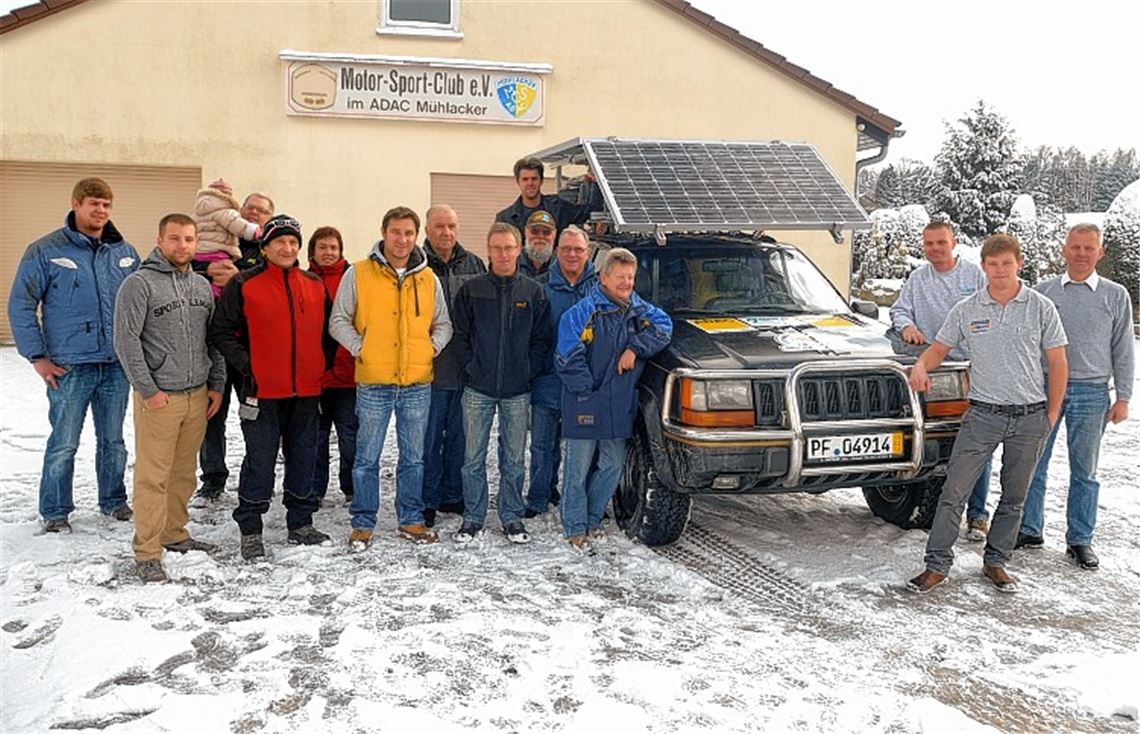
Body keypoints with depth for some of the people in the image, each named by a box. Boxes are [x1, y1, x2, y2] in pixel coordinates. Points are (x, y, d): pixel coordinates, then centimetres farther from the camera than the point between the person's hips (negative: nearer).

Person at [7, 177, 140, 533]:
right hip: (69, 367, -3)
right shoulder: (46, 251, -3)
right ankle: (55, 512, 17)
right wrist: (37, 356, -6)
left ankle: (114, 500, 28)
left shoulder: (124, 252, 8)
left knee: (113, 440, 13)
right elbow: (20, 305, -2)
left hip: (118, 365, 3)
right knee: (64, 444, 3)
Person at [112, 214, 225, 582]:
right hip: (158, 397, -5)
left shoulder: (202, 286, 12)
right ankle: (147, 553, 5)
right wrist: (148, 390, -12)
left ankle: (174, 534, 27)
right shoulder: (139, 283, -7)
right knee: (153, 476, -2)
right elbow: (126, 341, -10)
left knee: (183, 473, 13)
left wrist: (216, 385, 11)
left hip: (197, 396, 6)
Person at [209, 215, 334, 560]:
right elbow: (221, 331, -3)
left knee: (303, 457, 12)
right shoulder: (244, 284, -3)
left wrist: (323, 363, 8)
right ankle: (250, 530, 12)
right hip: (263, 390, -4)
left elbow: (328, 330, 20)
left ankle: (301, 524, 25)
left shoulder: (315, 286, 10)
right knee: (260, 460, 0)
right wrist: (245, 364, -11)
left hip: (307, 390, 5)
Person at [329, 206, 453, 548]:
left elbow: (443, 323, 17)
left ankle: (411, 519, 25)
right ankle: (363, 523, 16)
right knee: (367, 458, 4)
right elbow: (338, 320, 2)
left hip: (418, 383, 3)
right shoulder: (358, 273, -1)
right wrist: (358, 347, -9)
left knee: (414, 457, 12)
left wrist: (434, 346, 0)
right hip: (373, 382, -3)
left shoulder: (428, 278, 9)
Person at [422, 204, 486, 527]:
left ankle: (453, 496, 26)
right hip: (430, 368, -4)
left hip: (467, 368, 4)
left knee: (459, 436, 13)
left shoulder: (473, 264, 9)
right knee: (429, 439, 3)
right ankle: (428, 502, 15)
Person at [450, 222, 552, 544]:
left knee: (514, 459, 9)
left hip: (518, 391, 0)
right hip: (478, 389, 0)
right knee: (473, 458, 6)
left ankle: (512, 517, 21)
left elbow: (542, 339, 5)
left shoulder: (534, 292, 4)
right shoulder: (471, 290, 2)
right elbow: (460, 335, 4)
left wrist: (529, 371, -5)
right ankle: (473, 518, 17)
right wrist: (471, 367, -5)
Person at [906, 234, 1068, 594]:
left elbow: (1057, 364, 4)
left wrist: (1051, 415, 2)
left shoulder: (1041, 308, 0)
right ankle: (937, 565, 1)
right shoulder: (966, 310, 2)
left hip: (1030, 417, 1)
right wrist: (921, 366, -13)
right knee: (954, 491, -5)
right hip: (983, 413, 0)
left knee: (1014, 497, 11)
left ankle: (995, 562, 26)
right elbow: (939, 348, 10)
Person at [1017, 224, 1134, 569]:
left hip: (1091, 392, -1)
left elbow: (1123, 349, 5)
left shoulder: (1115, 295, 4)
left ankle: (1080, 540, 17)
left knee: (1084, 472, 7)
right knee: (1033, 464, 4)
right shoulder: (1043, 291, 6)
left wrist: (1123, 397, 1)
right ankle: (1030, 530, 17)